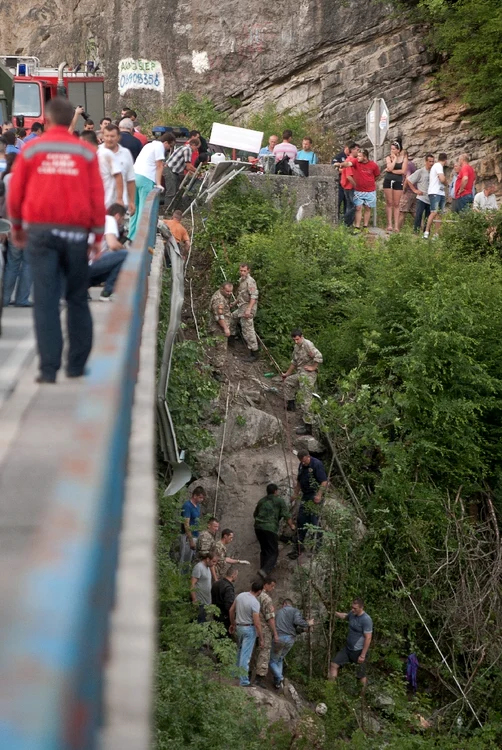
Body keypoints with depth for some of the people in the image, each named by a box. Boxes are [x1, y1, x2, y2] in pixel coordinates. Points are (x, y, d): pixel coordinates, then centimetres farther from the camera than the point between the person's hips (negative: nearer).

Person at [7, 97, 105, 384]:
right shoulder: (86, 152, 3)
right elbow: (97, 196, 0)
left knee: (46, 300, 0)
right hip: (76, 233, 1)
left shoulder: (31, 150, 3)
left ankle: (49, 368, -6)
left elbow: (15, 193, 6)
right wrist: (99, 235, 5)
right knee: (78, 299, 12)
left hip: (40, 231, -1)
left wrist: (17, 226, 21)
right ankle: (77, 365, 14)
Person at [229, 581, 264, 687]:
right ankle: (243, 680, 1)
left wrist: (232, 624, 24)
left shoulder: (240, 596, -2)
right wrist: (261, 639, -12)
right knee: (246, 655, -3)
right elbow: (257, 623, -21)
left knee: (240, 651, 25)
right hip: (249, 629, -7)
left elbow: (231, 610, 9)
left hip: (239, 627, 7)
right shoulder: (255, 603, -21)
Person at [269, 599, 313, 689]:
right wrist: (308, 624, 6)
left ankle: (279, 678, -15)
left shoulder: (279, 612, 22)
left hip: (279, 638, 0)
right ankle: (278, 681, 12)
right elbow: (297, 621, -11)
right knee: (280, 659, 20)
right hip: (290, 639, 0)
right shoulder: (295, 611, 8)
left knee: (273, 661, 8)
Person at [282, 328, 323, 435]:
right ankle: (291, 405, 38)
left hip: (308, 375, -10)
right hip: (300, 374, 10)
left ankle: (308, 427, -8)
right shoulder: (296, 347, 13)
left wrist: (313, 367, -17)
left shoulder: (307, 344, -17)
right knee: (287, 381, 29)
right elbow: (294, 362, 27)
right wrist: (287, 373, 34)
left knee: (306, 401, -10)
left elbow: (318, 357, -28)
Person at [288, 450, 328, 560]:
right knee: (301, 520, 8)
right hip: (305, 496, 9)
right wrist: (295, 494, 21)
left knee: (313, 519, -11)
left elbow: (324, 481, -18)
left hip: (315, 496, -8)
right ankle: (299, 545, 16)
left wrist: (319, 495, -26)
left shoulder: (317, 464, -14)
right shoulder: (301, 465, 12)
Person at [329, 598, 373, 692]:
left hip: (359, 651, -8)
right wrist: (334, 613, 6)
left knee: (361, 676, 6)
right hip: (347, 648, 8)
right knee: (334, 664, 6)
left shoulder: (366, 620, -25)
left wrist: (363, 655, -23)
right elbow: (345, 616, 25)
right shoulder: (352, 614, -1)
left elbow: (368, 638, -24)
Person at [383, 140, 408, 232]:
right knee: (389, 203, -1)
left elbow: (403, 171, -7)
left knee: (396, 204, 0)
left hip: (398, 182, 0)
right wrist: (395, 158, -9)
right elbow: (390, 168, -14)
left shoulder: (404, 158, 2)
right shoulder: (388, 157, 2)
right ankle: (389, 224, 0)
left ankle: (396, 226, -2)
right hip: (388, 181, 0)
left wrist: (392, 171, -9)